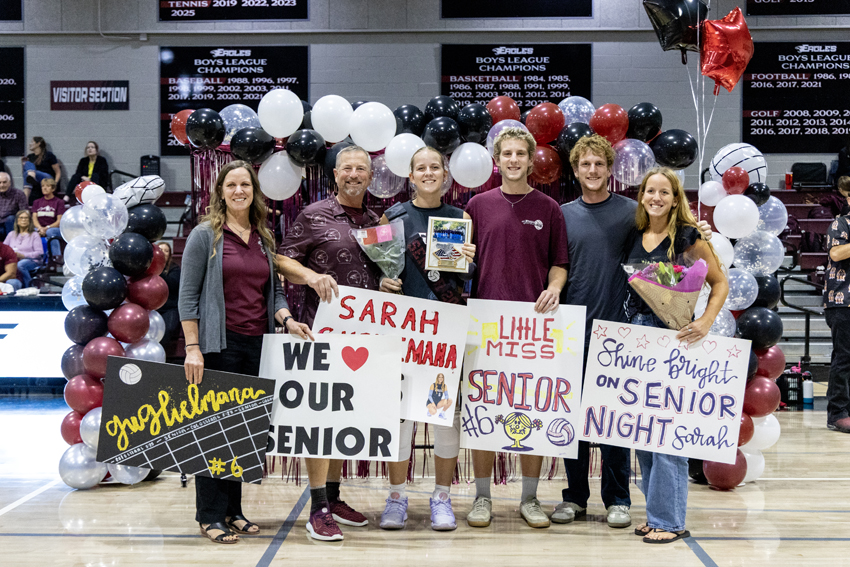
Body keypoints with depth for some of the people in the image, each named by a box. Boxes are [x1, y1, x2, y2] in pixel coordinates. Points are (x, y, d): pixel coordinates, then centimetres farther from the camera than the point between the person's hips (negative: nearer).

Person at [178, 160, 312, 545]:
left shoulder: (264, 239, 14)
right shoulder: (205, 234, -2)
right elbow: (188, 295, -4)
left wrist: (287, 319, -3)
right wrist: (192, 347, -11)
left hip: (257, 344, 5)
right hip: (219, 344, -5)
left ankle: (233, 511, 19)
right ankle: (210, 516, 8)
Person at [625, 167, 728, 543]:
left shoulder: (688, 236, -4)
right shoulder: (635, 238, 11)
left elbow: (720, 282, -3)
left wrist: (706, 322, -16)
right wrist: (627, 326, 7)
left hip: (673, 335, -6)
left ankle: (669, 520, 1)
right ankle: (656, 512, 19)